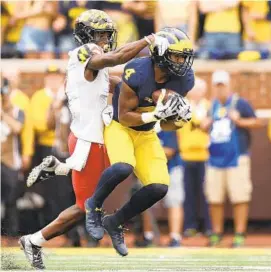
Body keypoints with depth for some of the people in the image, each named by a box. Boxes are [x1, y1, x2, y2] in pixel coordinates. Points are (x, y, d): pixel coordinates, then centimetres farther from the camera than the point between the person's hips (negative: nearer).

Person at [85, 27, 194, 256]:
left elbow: (166, 125, 2)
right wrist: (155, 115, -32)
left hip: (146, 134, 6)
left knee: (159, 187, -9)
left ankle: (115, 222, 14)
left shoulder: (183, 79, -10)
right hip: (119, 126, -6)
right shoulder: (137, 73, -28)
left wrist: (179, 119, -20)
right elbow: (124, 116, -21)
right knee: (123, 167, -35)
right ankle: (94, 205, -5)